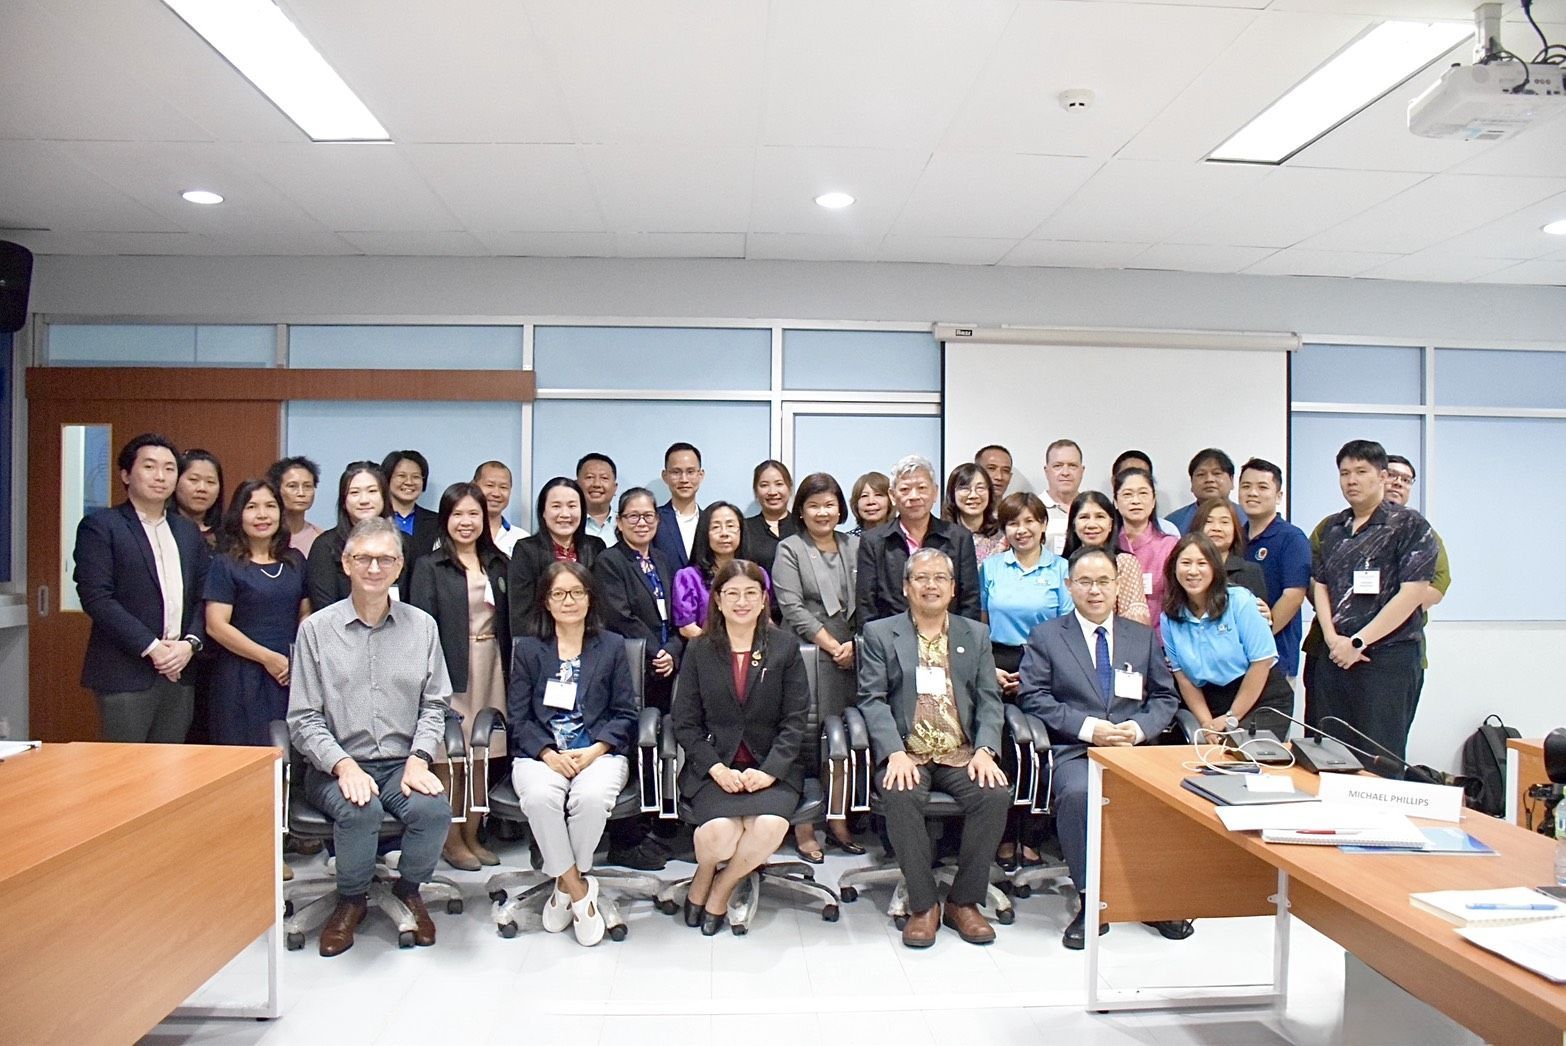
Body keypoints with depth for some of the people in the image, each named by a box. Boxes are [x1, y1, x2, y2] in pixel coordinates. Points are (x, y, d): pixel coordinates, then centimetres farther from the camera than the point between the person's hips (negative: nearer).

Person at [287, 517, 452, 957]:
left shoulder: (422, 626, 7)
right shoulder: (316, 629, 2)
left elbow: (434, 705, 8)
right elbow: (304, 719, -1)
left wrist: (418, 758, -8)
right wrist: (344, 765, -15)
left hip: (402, 763, 1)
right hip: (336, 766, -1)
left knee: (434, 809, -28)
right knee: (360, 810, -32)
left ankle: (408, 889, 4)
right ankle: (351, 899, 0)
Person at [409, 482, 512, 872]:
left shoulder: (497, 564, 12)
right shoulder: (429, 567, -1)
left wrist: (507, 670, 7)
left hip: (491, 666, 4)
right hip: (451, 668, -4)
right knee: (450, 756, 0)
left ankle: (472, 835, 21)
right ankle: (451, 839, 14)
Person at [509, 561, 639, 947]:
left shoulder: (612, 646, 12)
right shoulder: (527, 649, 13)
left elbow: (625, 714, 8)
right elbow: (518, 717, 6)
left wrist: (594, 750, -9)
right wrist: (548, 754, -12)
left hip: (599, 752, 0)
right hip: (541, 753, 1)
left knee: (591, 797, -34)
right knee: (539, 797, -34)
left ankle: (565, 885, -8)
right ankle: (579, 891, -16)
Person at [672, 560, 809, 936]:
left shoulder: (785, 647, 6)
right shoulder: (699, 650, 7)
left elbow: (795, 721, 1)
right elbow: (685, 722, 3)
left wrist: (768, 771, -13)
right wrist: (716, 768, -12)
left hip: (772, 768, 1)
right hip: (714, 767, 0)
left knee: (771, 825, -30)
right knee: (718, 832, -29)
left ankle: (720, 890, 1)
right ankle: (703, 879, 9)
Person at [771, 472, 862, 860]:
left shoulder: (855, 547, 16)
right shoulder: (789, 550, 4)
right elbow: (793, 608, -5)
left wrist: (856, 644, -4)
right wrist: (833, 647, -8)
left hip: (852, 656, 4)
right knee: (807, 739, -5)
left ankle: (838, 818, 16)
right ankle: (803, 826, 3)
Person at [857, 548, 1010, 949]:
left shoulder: (976, 635, 16)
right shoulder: (879, 634, 9)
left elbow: (989, 700, 9)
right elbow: (872, 700, -1)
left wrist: (985, 750, -10)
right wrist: (895, 753, -17)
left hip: (962, 754, 2)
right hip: (907, 753, -2)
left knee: (996, 794, -26)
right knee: (900, 796, -32)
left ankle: (964, 901, -7)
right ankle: (923, 905, -13)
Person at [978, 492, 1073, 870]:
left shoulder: (1061, 569, 4)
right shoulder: (991, 567, 11)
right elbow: (980, 625, 12)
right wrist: (988, 668, -2)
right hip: (997, 668, 1)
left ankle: (1030, 839, 10)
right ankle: (1005, 837, 9)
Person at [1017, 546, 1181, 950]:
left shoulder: (1143, 637, 21)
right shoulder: (1045, 636, 10)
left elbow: (1166, 698, 17)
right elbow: (1033, 697, 0)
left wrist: (1140, 727, -6)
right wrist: (1088, 728, -12)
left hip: (1134, 748, 3)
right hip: (1074, 750, -2)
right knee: (1077, 793, -36)